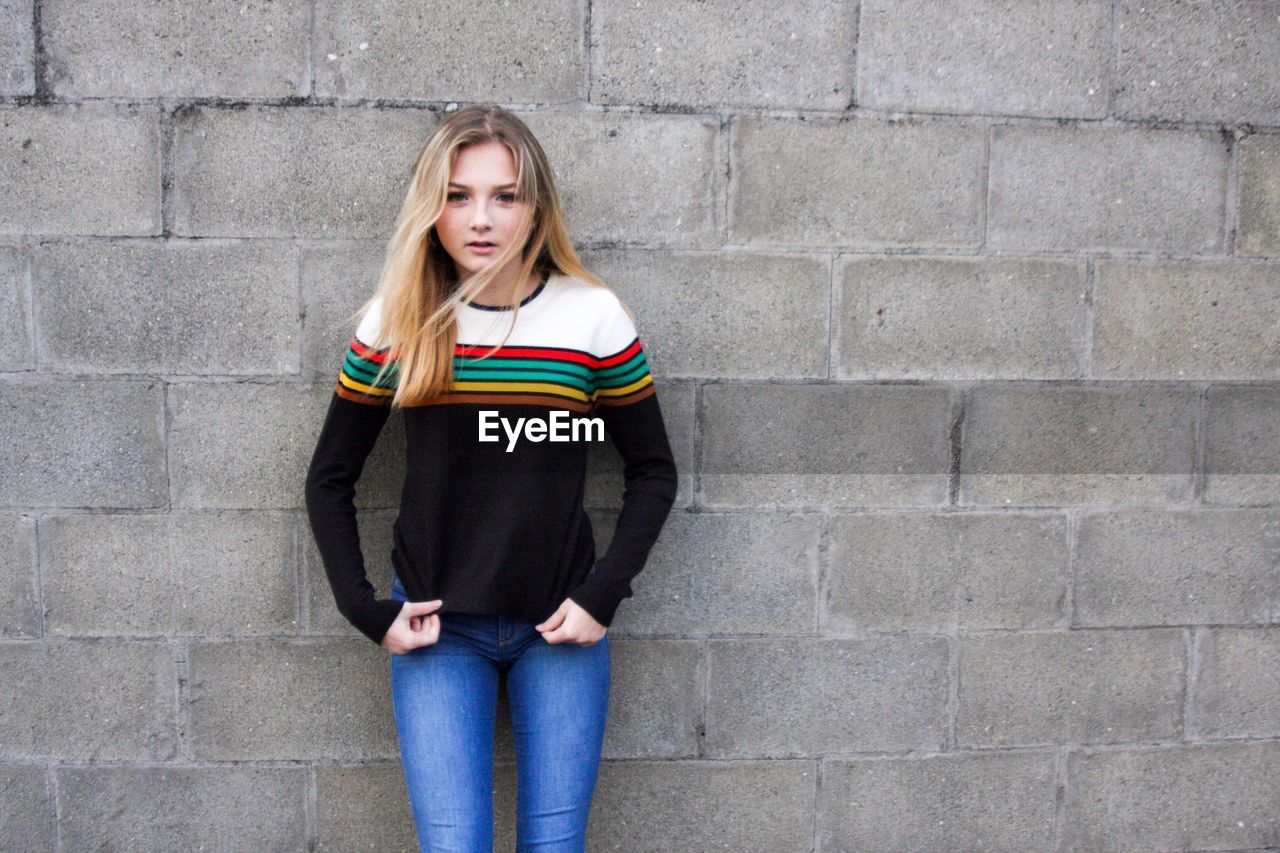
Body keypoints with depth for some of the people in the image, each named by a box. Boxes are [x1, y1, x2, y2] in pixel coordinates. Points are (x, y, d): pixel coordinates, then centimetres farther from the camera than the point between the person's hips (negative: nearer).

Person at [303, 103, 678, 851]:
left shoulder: (594, 317, -7)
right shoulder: (395, 324, -4)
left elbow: (654, 472, 2)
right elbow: (331, 479, 5)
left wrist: (602, 594, -7)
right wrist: (365, 610, -3)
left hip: (560, 626, 0)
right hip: (436, 628, 0)